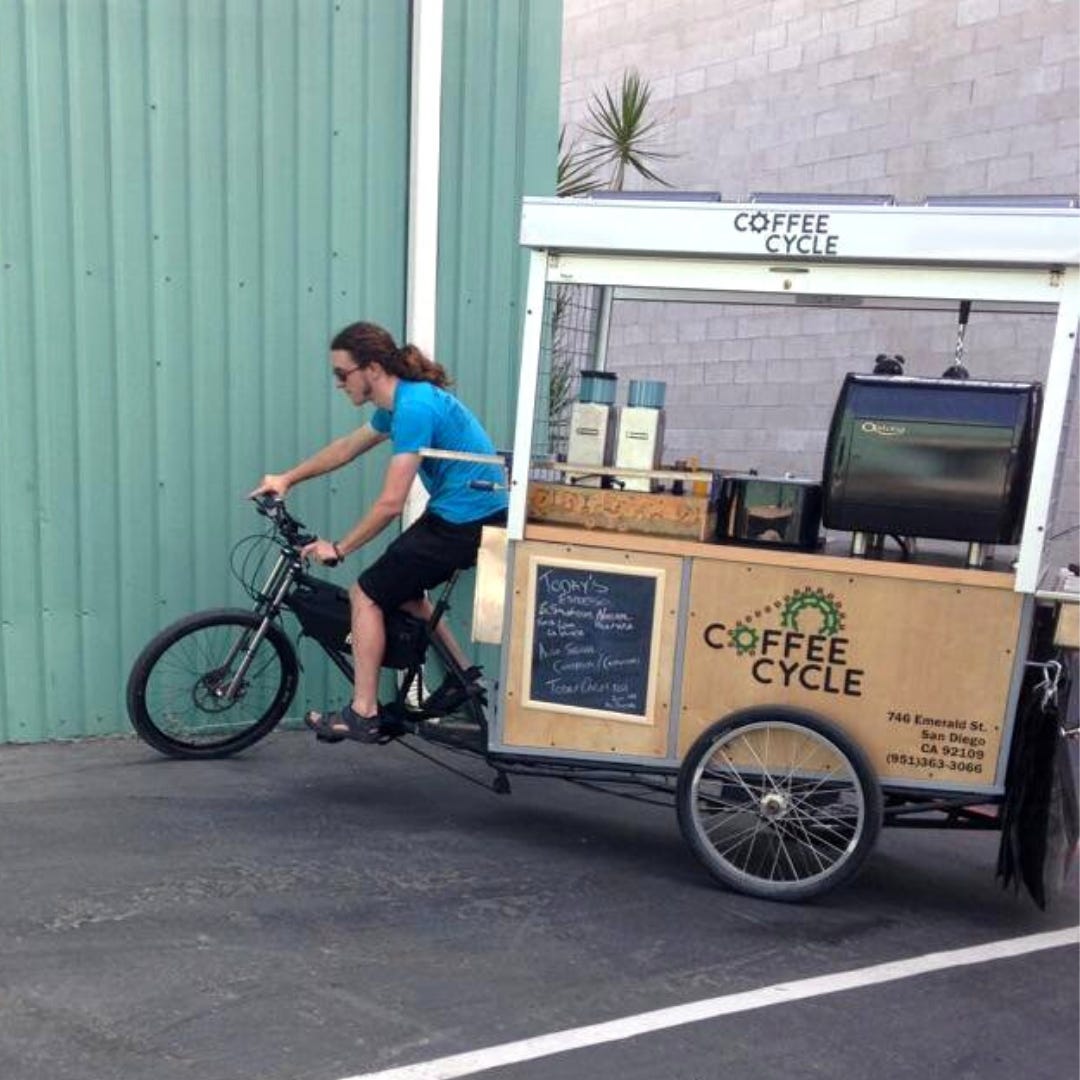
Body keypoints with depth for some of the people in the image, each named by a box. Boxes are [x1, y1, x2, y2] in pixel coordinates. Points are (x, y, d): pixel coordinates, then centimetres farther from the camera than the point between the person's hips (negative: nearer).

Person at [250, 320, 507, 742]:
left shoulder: (413, 407, -21)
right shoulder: (401, 400, 10)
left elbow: (390, 503, -22)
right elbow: (347, 447, 24)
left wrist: (338, 549, -12)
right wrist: (286, 479, 23)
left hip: (462, 524, -10)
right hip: (476, 517, 10)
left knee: (368, 594, -1)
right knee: (401, 590, 23)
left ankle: (363, 714, 6)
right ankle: (467, 678, 27)